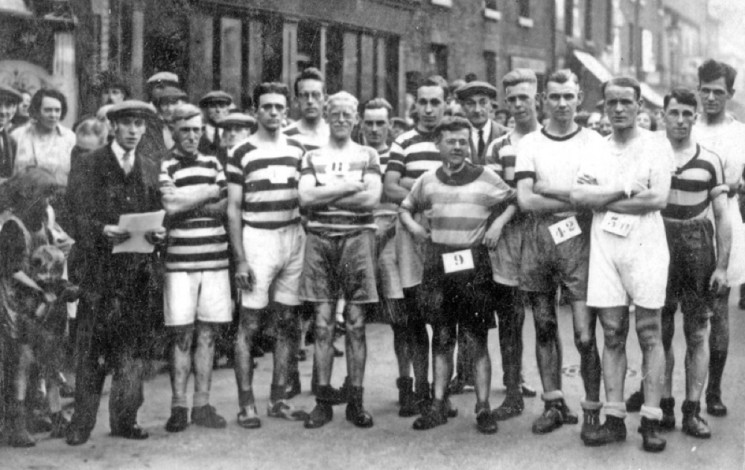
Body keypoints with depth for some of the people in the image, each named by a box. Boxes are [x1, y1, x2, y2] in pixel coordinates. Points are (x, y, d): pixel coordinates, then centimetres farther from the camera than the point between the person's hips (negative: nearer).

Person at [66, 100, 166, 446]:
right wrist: (103, 229, -21)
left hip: (140, 267, 4)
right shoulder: (92, 164, 3)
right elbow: (81, 214, -3)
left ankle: (124, 419, 12)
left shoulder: (150, 169, 16)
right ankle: (82, 422, 2)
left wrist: (158, 232, -5)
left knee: (132, 345, 4)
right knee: (92, 346, -4)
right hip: (101, 266, -3)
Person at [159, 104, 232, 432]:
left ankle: (202, 404, 12)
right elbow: (170, 203, -15)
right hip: (179, 261, -4)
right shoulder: (163, 165, 0)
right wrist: (209, 193, -3)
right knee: (182, 334, -2)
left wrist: (188, 200, -7)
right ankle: (179, 406, 6)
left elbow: (225, 207, 6)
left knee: (208, 333, 5)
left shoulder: (212, 163, 15)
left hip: (215, 259, 4)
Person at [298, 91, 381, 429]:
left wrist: (325, 195, -6)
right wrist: (348, 186, -8)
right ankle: (323, 399, 6)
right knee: (323, 324, 1)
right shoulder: (313, 156, 13)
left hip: (357, 237, -1)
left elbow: (371, 198, -6)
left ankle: (355, 401, 6)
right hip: (320, 239, 1)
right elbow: (305, 197, -3)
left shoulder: (368, 155, 10)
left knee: (355, 324, 0)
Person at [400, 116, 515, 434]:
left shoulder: (486, 178, 1)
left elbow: (515, 201, 9)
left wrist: (499, 222, -6)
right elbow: (405, 208, 24)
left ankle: (483, 407, 4)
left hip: (473, 262, -3)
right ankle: (438, 405, 12)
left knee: (477, 339, -1)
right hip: (439, 261, 3)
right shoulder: (427, 181, 10)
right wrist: (412, 227, 5)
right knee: (441, 338, 7)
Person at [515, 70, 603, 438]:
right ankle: (554, 404, 20)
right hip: (537, 239, 3)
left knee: (585, 335, -7)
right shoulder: (529, 144, 8)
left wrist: (547, 190, -7)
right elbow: (525, 200, -3)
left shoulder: (594, 142, 4)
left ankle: (592, 409, 5)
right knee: (544, 326, 9)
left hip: (578, 239, -3)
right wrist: (575, 200, -10)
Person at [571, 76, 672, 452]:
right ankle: (614, 419, 9)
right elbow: (579, 196, -2)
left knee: (649, 333, -1)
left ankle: (651, 421, 2)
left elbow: (659, 198, -11)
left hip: (645, 246, -3)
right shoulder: (596, 149, 12)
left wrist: (603, 198, -6)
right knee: (613, 334, 5)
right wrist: (627, 190, -11)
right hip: (604, 246, 3)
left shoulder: (656, 145, 2)